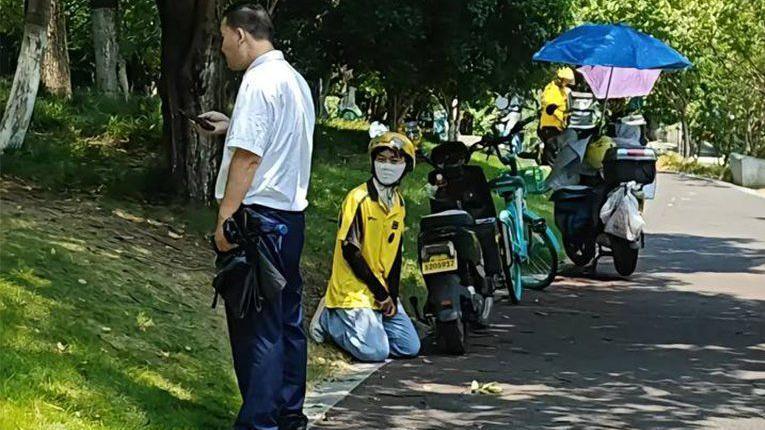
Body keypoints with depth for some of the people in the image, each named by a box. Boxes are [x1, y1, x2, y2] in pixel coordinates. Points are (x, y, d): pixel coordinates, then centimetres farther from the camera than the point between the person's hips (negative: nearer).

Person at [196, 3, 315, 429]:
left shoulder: (258, 81, -14)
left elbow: (247, 156, -20)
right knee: (287, 320, 14)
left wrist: (225, 217, -19)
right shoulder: (296, 80, 15)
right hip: (292, 213, 10)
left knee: (256, 326, -6)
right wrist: (233, 126, 26)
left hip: (259, 216, -9)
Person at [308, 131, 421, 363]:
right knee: (375, 351, -21)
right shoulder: (358, 198, -14)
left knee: (410, 348, -1)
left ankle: (366, 322, 15)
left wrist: (392, 295, -1)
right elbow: (350, 251, -16)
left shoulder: (398, 203, 10)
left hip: (383, 293, 7)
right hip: (354, 291, -7)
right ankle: (329, 318, 2)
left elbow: (395, 253, 12)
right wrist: (380, 292, -13)